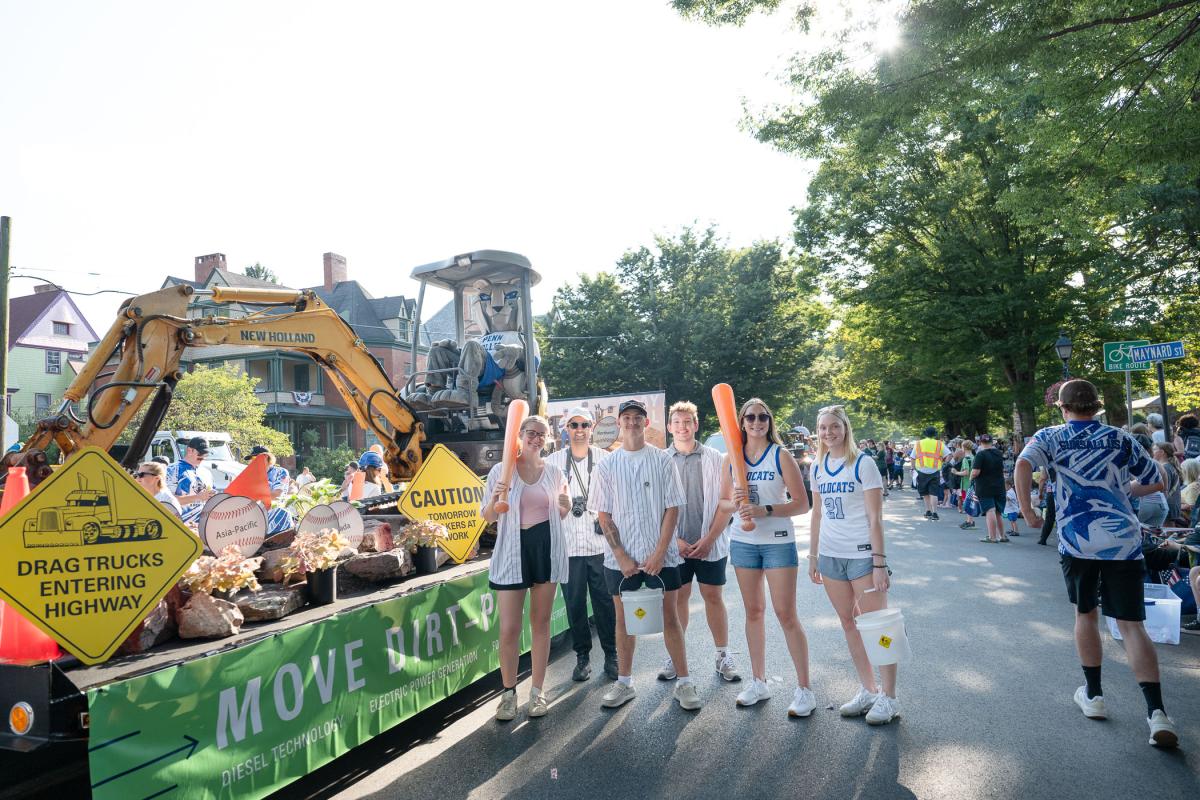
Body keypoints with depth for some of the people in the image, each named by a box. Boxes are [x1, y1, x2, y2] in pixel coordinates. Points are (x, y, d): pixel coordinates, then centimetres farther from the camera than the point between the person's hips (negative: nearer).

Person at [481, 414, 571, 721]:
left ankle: (537, 692, 22)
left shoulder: (554, 472, 6)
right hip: (512, 550, -2)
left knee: (541, 623, 10)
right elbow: (487, 517, 1)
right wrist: (495, 498, -19)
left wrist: (566, 506, -6)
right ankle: (509, 693, 17)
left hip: (547, 548, 2)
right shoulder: (501, 470, -2)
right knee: (509, 628, -1)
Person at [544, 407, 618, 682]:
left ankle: (611, 655, 19)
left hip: (601, 544, 0)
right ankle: (582, 657, 22)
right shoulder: (553, 461, 5)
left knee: (605, 602, 4)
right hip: (568, 545, 1)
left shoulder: (606, 459, 4)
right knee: (575, 604, 8)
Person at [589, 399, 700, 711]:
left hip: (661, 556, -1)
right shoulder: (606, 465, 3)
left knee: (670, 618, 5)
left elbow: (672, 509, -2)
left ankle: (684, 682, 17)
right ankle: (624, 683, 25)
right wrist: (621, 556, -7)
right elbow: (604, 516, 2)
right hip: (620, 558, 1)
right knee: (623, 619, 11)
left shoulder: (663, 460, 0)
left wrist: (659, 553, -10)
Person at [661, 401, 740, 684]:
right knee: (678, 598, 8)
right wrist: (675, 540, -7)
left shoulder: (713, 458, 0)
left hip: (710, 543, 0)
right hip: (674, 544, 1)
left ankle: (723, 655, 20)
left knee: (714, 597, 7)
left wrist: (709, 538, -9)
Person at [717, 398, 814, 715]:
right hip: (743, 542, 4)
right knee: (753, 612, 12)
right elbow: (722, 503, 10)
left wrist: (764, 510, -21)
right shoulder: (731, 459, 5)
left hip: (778, 542, -4)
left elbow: (802, 503, -9)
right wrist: (734, 503, -13)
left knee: (786, 615, -3)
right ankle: (759, 682, 25)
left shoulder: (781, 455, -5)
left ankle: (804, 689, 10)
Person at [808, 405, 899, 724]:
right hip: (830, 555, 6)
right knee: (848, 623, 12)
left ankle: (888, 698, 12)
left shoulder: (862, 465, -8)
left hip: (862, 554, -6)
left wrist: (879, 563, -14)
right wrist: (813, 556, 13)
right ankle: (867, 691, 24)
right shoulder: (819, 468, 8)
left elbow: (875, 518, -10)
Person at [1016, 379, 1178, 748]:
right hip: (1123, 538, 1)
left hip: (1077, 538, -1)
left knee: (1085, 614, 17)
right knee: (1131, 623, 2)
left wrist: (1028, 513, -6)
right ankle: (1157, 711, -9)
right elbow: (1156, 482, 19)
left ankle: (1093, 695, 25)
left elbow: (1023, 465, -15)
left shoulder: (1051, 436, 5)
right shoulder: (1121, 439, 11)